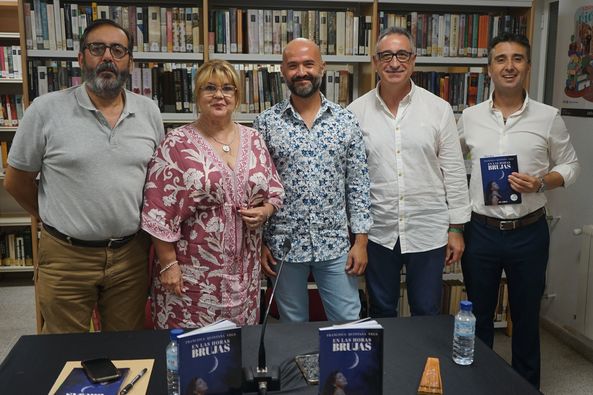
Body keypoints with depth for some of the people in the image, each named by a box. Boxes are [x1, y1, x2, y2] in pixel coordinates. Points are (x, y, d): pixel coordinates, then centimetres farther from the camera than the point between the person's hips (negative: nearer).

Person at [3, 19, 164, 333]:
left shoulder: (149, 112, 2)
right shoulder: (46, 110, -8)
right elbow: (16, 181, 1)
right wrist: (57, 221, 7)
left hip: (131, 254, 2)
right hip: (66, 256, -2)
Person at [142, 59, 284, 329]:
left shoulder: (253, 140, 7)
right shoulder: (177, 144, -7)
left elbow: (274, 190, 15)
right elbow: (161, 212, -9)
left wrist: (264, 210, -5)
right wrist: (168, 264, -12)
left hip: (243, 270, 5)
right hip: (192, 271, -4)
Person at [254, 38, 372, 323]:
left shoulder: (346, 121, 1)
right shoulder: (266, 123, -2)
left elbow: (358, 184, 2)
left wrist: (361, 241, -1)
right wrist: (259, 242, -2)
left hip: (335, 245, 1)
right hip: (283, 245, 0)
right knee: (293, 329, 14)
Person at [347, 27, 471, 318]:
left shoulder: (439, 109, -2)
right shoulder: (356, 112, -1)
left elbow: (454, 172, 1)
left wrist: (456, 228, 0)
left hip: (428, 231, 0)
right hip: (377, 231, 1)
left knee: (427, 315, 12)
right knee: (381, 314, 16)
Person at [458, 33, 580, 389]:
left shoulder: (549, 118, -3)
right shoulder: (470, 117, 0)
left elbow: (570, 165, 5)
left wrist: (541, 183, -16)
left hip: (529, 232, -1)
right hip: (481, 231, 1)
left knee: (526, 315, 14)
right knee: (478, 315, 14)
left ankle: (527, 384, 33)